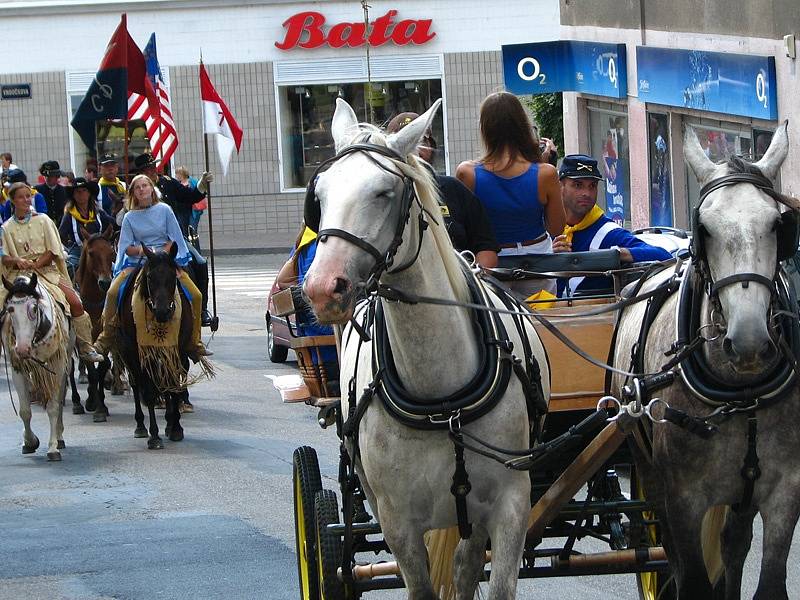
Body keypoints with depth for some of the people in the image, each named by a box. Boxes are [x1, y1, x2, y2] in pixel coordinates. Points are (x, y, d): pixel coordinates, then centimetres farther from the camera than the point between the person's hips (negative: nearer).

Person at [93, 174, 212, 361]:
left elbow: (174, 239, 4)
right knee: (113, 293, -23)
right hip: (137, 262, 0)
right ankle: (105, 340, -13)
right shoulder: (130, 217, 5)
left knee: (195, 295, -14)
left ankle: (195, 344, -1)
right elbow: (127, 246, 2)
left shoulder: (164, 210, 4)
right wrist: (142, 251, -17)